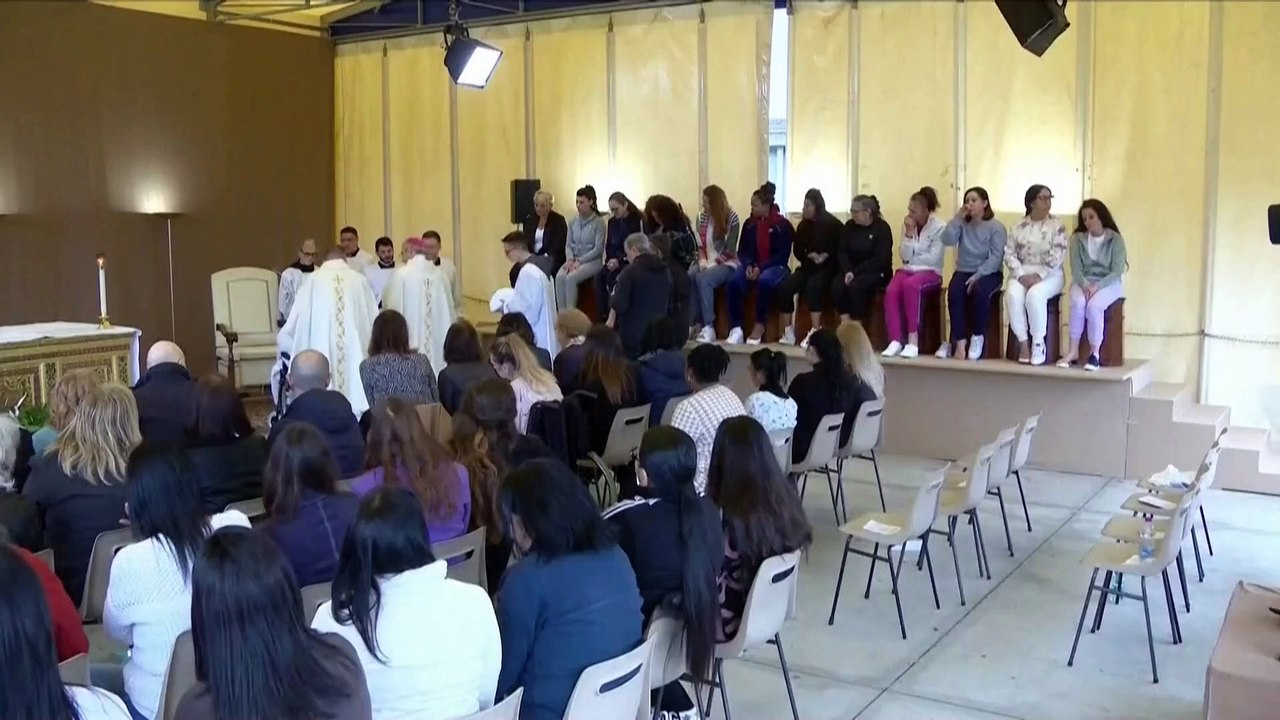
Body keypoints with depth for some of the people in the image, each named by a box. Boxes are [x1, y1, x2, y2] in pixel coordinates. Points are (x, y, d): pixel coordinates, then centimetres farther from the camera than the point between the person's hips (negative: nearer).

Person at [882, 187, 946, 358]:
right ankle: (895, 341, -31)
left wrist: (912, 259, -3)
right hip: (908, 270, 4)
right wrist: (909, 233, -11)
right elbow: (905, 256, -1)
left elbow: (933, 258, -12)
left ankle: (913, 340, -34)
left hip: (930, 273, -4)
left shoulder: (939, 227, -5)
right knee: (891, 290, -30)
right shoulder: (907, 225, 7)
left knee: (910, 285, -38)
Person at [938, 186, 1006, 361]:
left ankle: (977, 337, -16)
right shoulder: (962, 223, 11)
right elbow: (947, 240, -6)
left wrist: (978, 275, -22)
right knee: (954, 292, -31)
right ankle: (959, 341, -28)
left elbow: (996, 256, -11)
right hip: (964, 271, 3)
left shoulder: (996, 227, -1)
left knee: (980, 290, -37)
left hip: (988, 273, -3)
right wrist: (957, 218, -8)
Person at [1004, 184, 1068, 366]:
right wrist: (1021, 275, -13)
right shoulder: (1018, 226, 9)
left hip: (1049, 275, -2)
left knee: (1035, 295, -34)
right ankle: (1023, 342, -21)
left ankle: (1038, 343, -21)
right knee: (1012, 295, -31)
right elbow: (1009, 253, 2)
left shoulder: (1057, 226, 2)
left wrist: (1039, 275, -19)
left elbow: (1057, 257, -8)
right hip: (1022, 273, 2)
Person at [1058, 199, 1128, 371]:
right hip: (1083, 282, 2)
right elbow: (1076, 268, 0)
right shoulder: (1078, 238, 7)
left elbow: (1117, 271, -9)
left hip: (1108, 283, -2)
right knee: (1078, 302, -32)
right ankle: (1072, 351, -28)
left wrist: (1097, 286, -23)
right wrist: (1085, 284, -20)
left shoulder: (1115, 239, -2)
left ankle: (1095, 353, -26)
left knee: (1094, 305, -34)